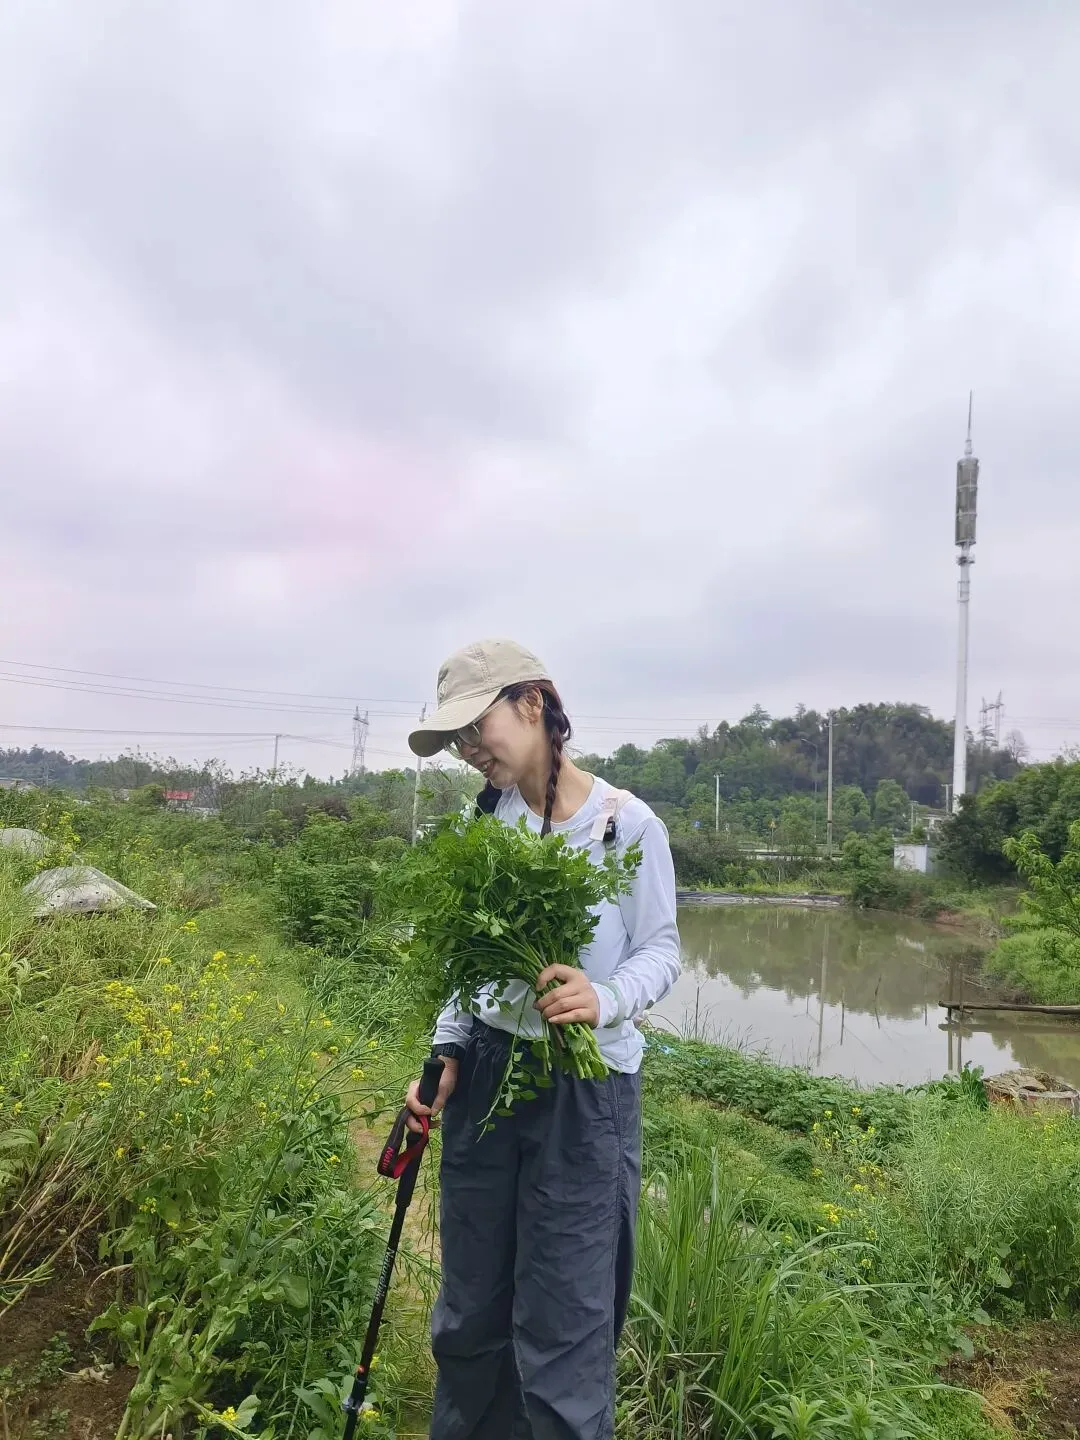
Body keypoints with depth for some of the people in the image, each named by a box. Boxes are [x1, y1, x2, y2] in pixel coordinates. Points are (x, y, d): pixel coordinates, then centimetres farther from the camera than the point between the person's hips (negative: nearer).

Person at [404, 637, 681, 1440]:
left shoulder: (627, 823, -12)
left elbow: (661, 953, -7)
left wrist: (606, 998, -26)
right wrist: (447, 1053, 0)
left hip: (585, 1089, -4)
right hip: (488, 1075, 5)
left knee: (561, 1325, 4)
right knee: (470, 1310, 18)